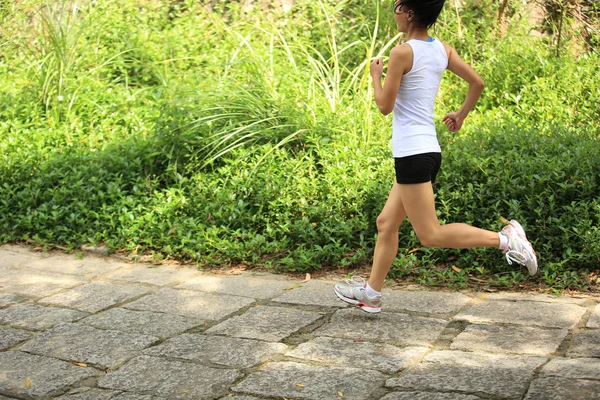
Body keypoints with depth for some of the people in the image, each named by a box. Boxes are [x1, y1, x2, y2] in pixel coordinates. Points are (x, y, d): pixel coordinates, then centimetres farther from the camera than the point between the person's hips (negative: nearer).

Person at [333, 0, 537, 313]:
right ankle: (371, 293, 23)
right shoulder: (443, 50, 8)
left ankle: (505, 238, -11)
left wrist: (375, 75, 6)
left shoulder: (402, 53, -13)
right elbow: (477, 83, 9)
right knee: (386, 223, 16)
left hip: (412, 153, -9)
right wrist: (461, 115, 22)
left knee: (430, 235, -4)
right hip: (427, 150, 9)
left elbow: (385, 106, -10)